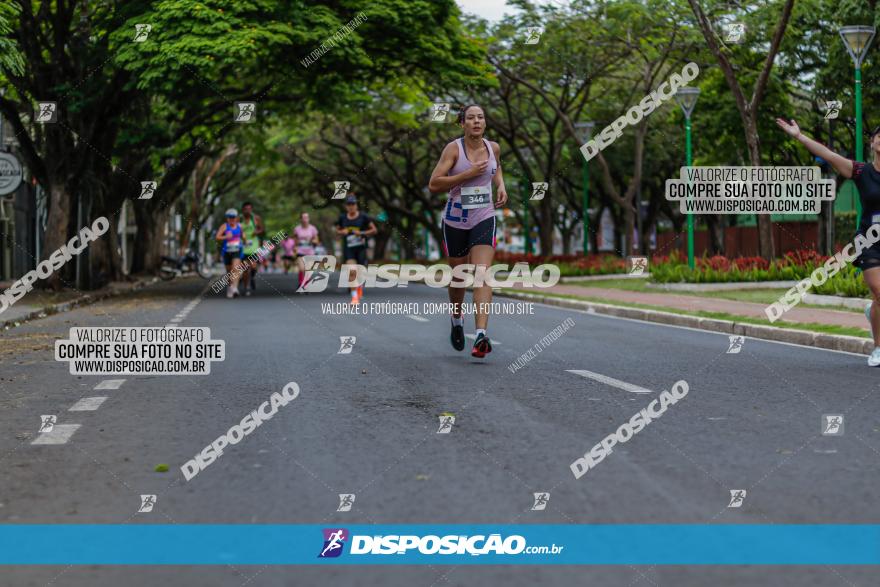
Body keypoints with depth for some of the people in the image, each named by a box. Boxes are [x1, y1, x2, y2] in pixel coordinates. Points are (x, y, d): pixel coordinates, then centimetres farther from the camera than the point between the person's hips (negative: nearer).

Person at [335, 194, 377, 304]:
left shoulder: (363, 217, -4)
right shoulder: (342, 217, 4)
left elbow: (374, 230, -1)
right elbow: (337, 230, 17)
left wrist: (362, 233, -15)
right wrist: (342, 232, -6)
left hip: (361, 248, -1)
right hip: (348, 248, 1)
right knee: (351, 271, -17)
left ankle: (360, 285, 43)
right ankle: (354, 297, -15)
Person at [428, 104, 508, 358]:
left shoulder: (493, 147, 2)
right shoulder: (453, 148, -11)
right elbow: (433, 185, -17)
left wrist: (501, 186, 6)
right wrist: (468, 174, -22)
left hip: (484, 218, 1)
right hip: (455, 220, -1)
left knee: (482, 274, -16)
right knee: (458, 276, 12)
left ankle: (481, 335, -27)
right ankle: (457, 321, 42)